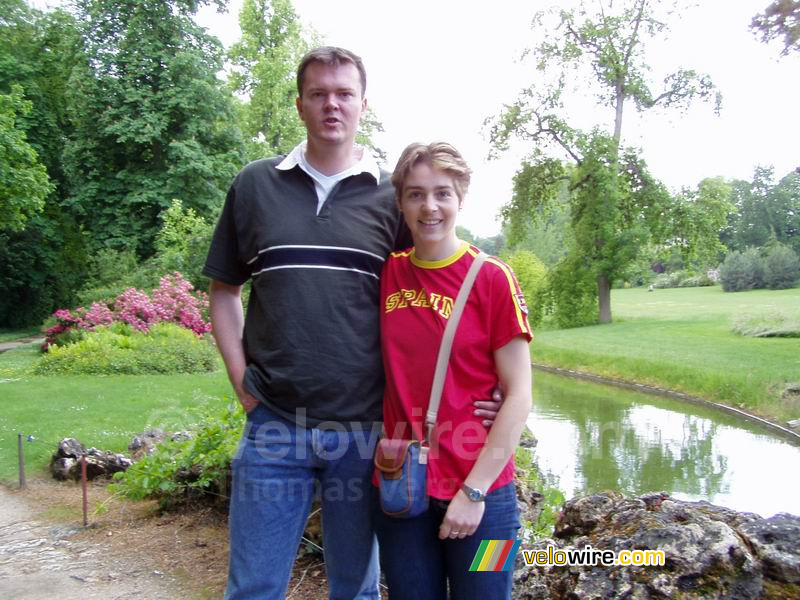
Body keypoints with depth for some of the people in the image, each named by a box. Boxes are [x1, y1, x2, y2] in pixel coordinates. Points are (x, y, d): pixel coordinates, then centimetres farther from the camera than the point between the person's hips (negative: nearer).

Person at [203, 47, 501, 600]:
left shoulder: (391, 196, 3)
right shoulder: (255, 185, 6)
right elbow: (224, 291, 12)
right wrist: (241, 377, 2)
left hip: (364, 428, 0)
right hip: (274, 424, 1)